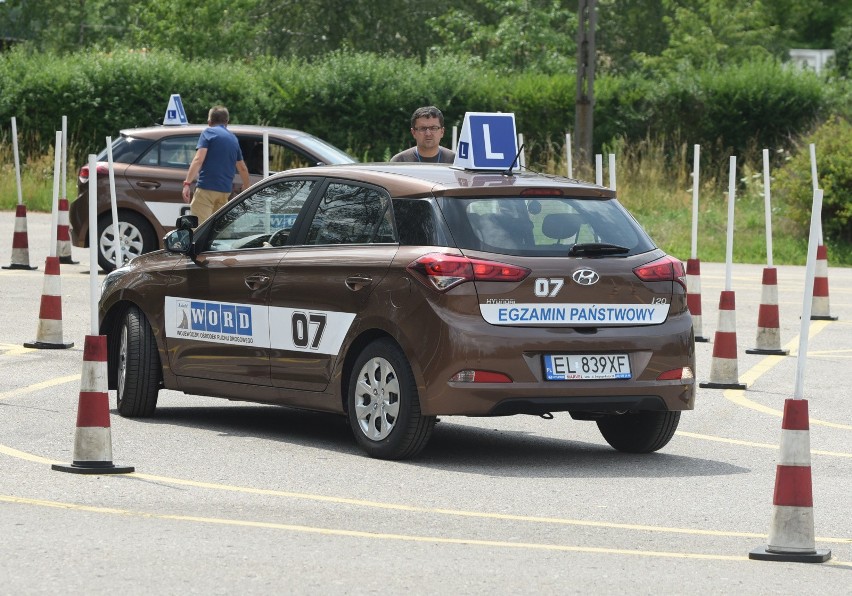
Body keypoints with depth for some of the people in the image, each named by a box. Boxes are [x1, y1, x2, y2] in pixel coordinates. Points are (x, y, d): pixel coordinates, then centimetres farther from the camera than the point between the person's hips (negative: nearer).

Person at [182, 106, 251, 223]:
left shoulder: (208, 133, -2)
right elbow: (242, 168, 28)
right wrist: (247, 189, 44)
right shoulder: (233, 139, 18)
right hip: (225, 191, 7)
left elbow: (198, 160, -15)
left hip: (206, 188, -7)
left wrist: (187, 183, -20)